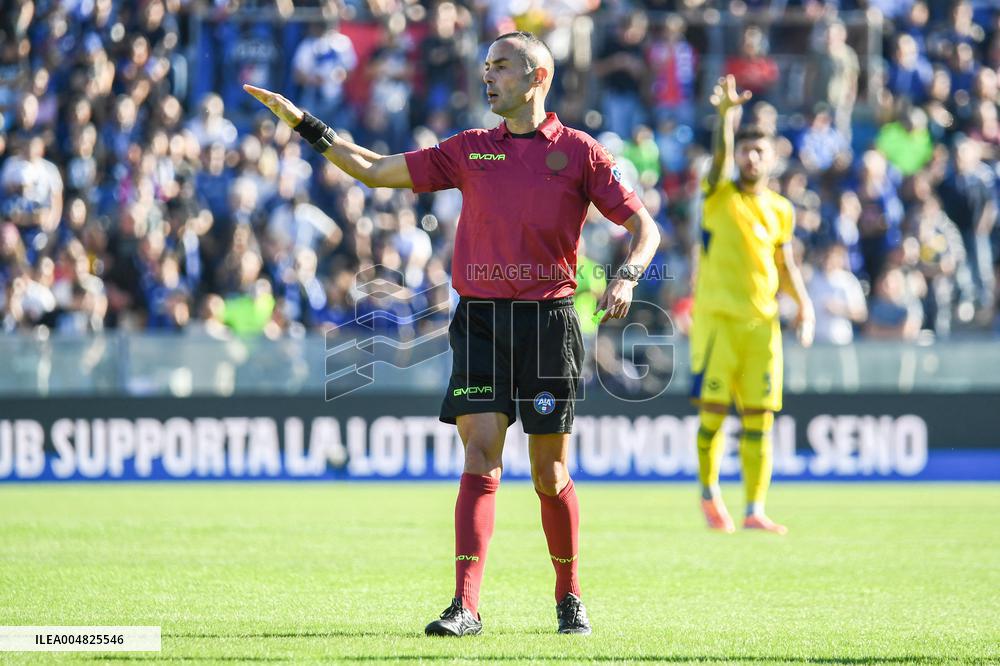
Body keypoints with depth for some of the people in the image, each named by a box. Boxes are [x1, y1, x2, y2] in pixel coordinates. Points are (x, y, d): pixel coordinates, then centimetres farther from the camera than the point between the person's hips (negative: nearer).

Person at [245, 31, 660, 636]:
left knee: (550, 475, 4)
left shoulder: (579, 152, 2)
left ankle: (569, 599, 22)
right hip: (480, 320, 2)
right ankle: (466, 607, -14)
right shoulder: (471, 150, 11)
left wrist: (626, 278, -16)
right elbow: (376, 170, 15)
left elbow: (644, 227, 3)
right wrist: (305, 124, 10)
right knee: (481, 458, -10)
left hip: (549, 321, -2)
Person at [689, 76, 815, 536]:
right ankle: (709, 492, 15)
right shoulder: (719, 196, 0)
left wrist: (803, 304, 4)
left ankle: (755, 510, 1)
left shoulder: (781, 210, 13)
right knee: (713, 409, -8)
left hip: (762, 321, 3)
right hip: (716, 316, -3)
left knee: (759, 418, -2)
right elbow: (720, 154, -18)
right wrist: (726, 114, -37)